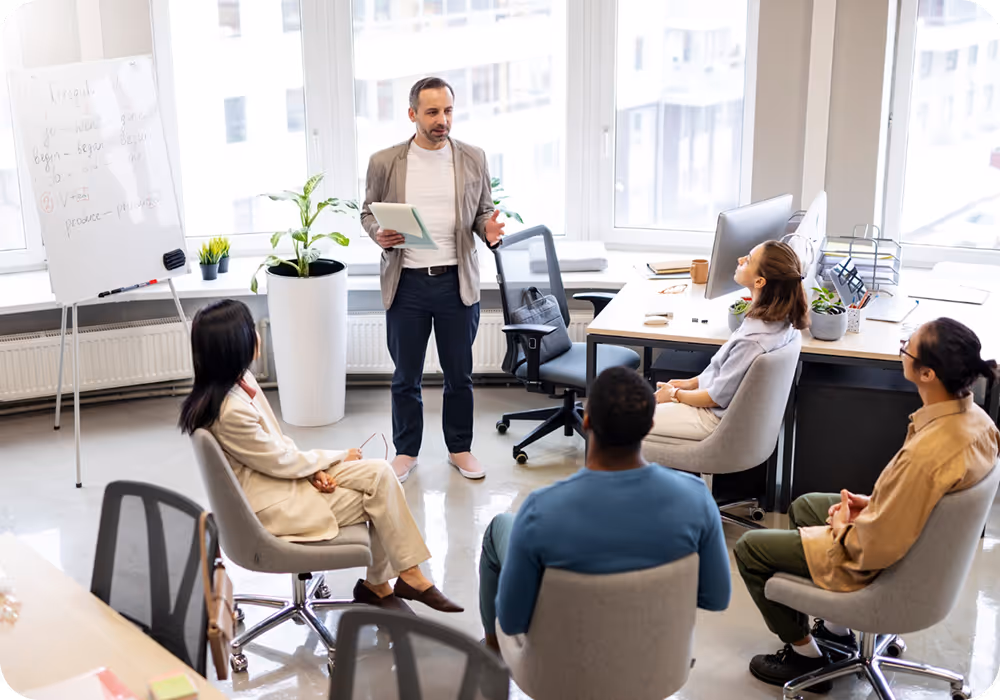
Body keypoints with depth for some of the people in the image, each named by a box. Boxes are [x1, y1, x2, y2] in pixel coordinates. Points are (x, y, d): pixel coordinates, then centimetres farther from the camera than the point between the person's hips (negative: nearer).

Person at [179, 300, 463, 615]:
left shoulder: (239, 379, -1)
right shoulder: (231, 411, -29)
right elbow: (281, 462, -17)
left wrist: (313, 469, -6)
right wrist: (338, 457, -3)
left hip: (279, 473, 8)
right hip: (269, 503, -8)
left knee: (380, 473, -7)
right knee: (378, 500, -5)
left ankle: (404, 576, -1)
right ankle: (376, 584, 16)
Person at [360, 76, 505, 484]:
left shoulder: (473, 159, 2)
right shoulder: (384, 162, -1)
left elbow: (483, 212, 10)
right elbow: (368, 212, 9)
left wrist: (490, 229, -13)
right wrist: (377, 234, -13)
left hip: (457, 282, 1)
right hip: (406, 283, -1)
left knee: (459, 374, 11)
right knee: (405, 377, 10)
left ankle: (460, 449, 27)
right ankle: (405, 452, 26)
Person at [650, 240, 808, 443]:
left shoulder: (753, 339, -35)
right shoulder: (780, 318, -8)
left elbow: (717, 397, -22)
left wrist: (674, 394, -6)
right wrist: (692, 382, 10)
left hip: (717, 417, -9)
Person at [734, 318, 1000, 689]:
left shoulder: (925, 453, -41)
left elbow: (876, 548, -31)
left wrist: (842, 528, -12)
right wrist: (874, 502, 0)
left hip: (880, 563, -9)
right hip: (923, 537, 9)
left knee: (749, 548, 6)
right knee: (803, 507, 31)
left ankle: (804, 653, 22)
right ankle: (836, 628, 37)